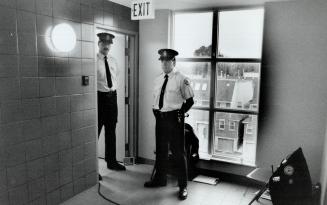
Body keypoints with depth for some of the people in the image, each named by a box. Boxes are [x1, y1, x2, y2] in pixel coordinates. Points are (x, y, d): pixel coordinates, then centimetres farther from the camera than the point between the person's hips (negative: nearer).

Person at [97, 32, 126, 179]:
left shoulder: (113, 61, 12)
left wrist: (114, 90, 12)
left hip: (112, 97, 7)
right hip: (99, 97, -6)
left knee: (111, 131, 15)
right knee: (95, 132, -2)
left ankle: (111, 161, 31)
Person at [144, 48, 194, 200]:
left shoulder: (181, 79, -9)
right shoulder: (158, 80, 10)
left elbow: (190, 101, -6)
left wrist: (179, 113, -6)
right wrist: (156, 111, 8)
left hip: (174, 118, -6)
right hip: (160, 118, 6)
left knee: (178, 152, 3)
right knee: (160, 150, 18)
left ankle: (183, 186, 18)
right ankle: (160, 179, 37)